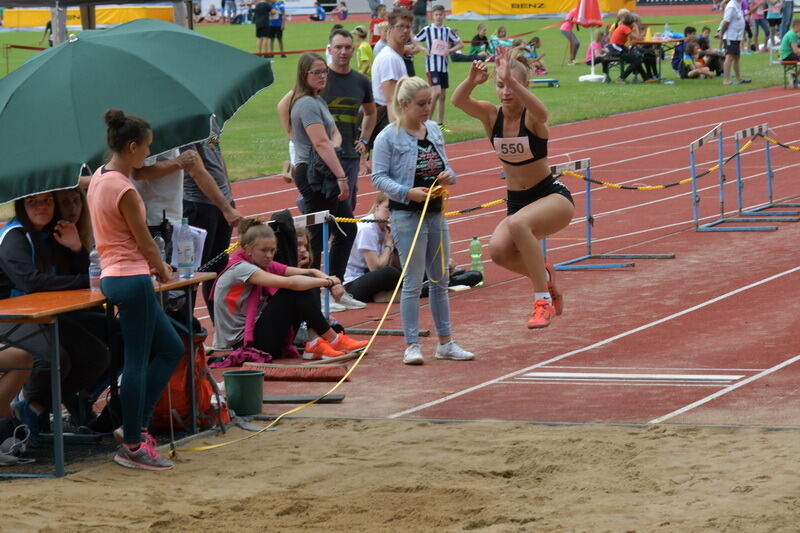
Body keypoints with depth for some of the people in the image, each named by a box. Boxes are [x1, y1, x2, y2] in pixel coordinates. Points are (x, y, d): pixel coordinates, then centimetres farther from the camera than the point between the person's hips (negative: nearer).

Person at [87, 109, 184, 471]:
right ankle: (132, 446, 1)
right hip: (132, 279, -10)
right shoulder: (123, 190, -18)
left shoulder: (100, 178, 10)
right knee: (137, 361, -4)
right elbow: (145, 242, -10)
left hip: (114, 275, 10)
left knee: (170, 349, 16)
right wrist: (163, 272, 8)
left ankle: (137, 427, 17)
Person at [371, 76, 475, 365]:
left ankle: (445, 342, 23)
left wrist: (448, 175, -7)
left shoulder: (434, 130, 8)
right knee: (413, 283, -3)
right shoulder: (388, 137, -10)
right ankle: (411, 345, 4)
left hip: (436, 213, 7)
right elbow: (378, 177, -12)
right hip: (407, 215, -6)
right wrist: (408, 192, -25)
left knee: (440, 281, 13)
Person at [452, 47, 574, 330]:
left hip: (553, 197, -5)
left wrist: (511, 80, -58)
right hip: (517, 201, 5)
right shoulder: (491, 115, -5)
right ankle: (544, 277, 10)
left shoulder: (531, 118, -16)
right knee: (498, 249, -23)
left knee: (517, 224, -36)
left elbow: (540, 112, -43)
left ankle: (543, 300, -26)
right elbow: (458, 101, -24)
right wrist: (471, 81, -46)